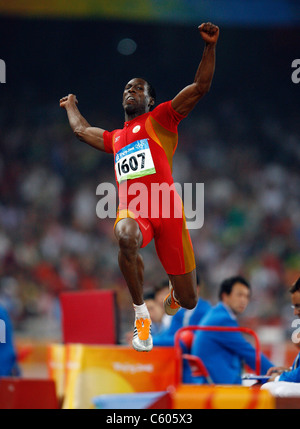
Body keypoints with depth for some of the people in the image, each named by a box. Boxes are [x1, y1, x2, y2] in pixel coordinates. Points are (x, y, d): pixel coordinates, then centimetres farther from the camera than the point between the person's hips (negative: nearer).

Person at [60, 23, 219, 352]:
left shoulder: (160, 119, 13)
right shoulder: (115, 138, 27)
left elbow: (201, 86, 3)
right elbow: (81, 129, 46)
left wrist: (210, 46, -8)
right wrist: (71, 105, 63)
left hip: (167, 209, -2)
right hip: (132, 210, 2)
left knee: (188, 301, 1)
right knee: (126, 237, -40)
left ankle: (175, 287, 43)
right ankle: (140, 313, -22)